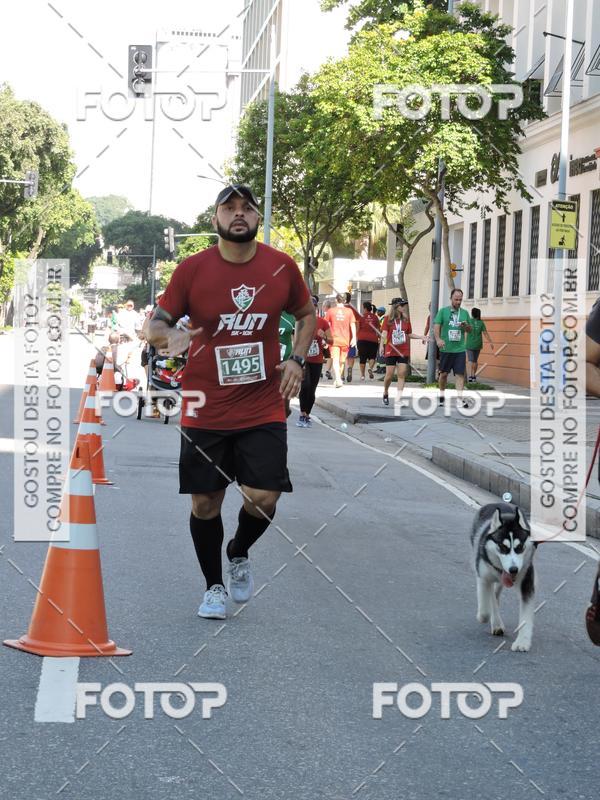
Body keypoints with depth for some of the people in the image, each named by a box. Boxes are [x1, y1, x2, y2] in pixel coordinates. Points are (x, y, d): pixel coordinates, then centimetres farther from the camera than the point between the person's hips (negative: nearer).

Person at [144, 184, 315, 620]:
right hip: (205, 412, 0)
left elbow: (306, 314, 17)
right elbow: (155, 325, 0)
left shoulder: (282, 266, -1)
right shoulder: (192, 269, -6)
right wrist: (169, 335, -24)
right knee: (205, 503, 5)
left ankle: (239, 554, 26)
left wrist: (297, 359, 1)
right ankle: (214, 586, 27)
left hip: (263, 411, 1)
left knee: (263, 499, -8)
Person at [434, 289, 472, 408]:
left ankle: (459, 400, -9)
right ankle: (441, 396, 28)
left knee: (460, 374, -7)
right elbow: (436, 326, -7)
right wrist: (438, 339, -23)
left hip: (460, 349, 1)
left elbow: (470, 329, 17)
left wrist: (466, 326, -7)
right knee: (444, 373, 9)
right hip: (446, 349, -1)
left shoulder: (464, 313, 9)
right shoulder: (443, 311, 1)